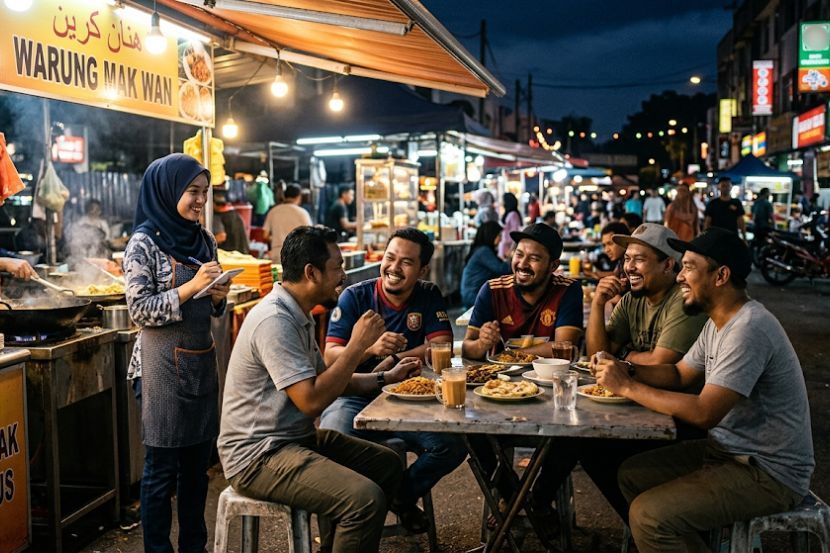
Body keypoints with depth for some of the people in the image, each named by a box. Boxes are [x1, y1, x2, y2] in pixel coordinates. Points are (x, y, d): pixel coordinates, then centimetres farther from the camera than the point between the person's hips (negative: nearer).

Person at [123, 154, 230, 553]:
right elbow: (140, 310, -14)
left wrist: (218, 296, -5)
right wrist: (191, 287, -22)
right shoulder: (144, 243, -10)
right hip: (164, 366, -6)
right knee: (162, 468, 4)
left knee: (198, 463, 14)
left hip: (202, 362, 6)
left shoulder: (204, 240, 9)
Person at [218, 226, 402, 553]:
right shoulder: (274, 320, -21)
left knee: (387, 464, 12)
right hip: (257, 456, -10)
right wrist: (357, 345, -17)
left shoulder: (297, 314, 11)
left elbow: (324, 381, 18)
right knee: (367, 499, -25)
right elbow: (311, 400, -25)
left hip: (297, 438, 11)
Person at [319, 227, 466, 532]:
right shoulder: (355, 296, -3)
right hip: (354, 397, -2)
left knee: (453, 446, -20)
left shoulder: (429, 296, 5)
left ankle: (403, 495, 10)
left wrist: (392, 359, -15)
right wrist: (371, 348, -30)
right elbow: (330, 357, -10)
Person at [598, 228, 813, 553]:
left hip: (769, 472, -10)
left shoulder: (748, 329, -25)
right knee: (632, 475, 9)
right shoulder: (719, 322, 7)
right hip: (729, 449, 10)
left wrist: (628, 388, -21)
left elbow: (704, 413, -29)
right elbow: (679, 374, 13)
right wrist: (629, 370, -5)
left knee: (648, 514, -21)